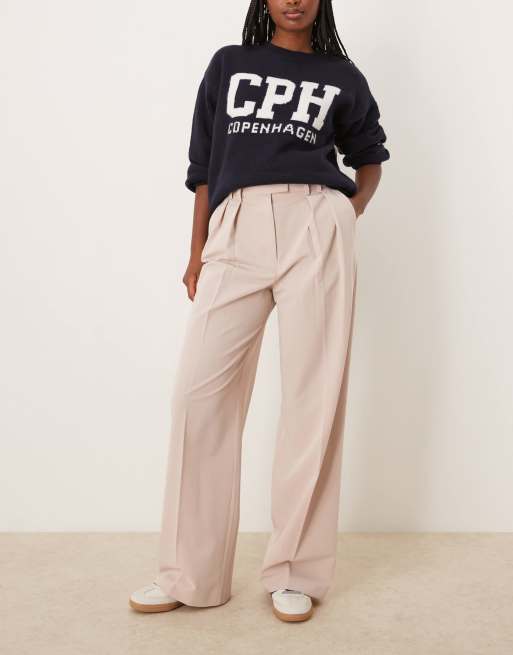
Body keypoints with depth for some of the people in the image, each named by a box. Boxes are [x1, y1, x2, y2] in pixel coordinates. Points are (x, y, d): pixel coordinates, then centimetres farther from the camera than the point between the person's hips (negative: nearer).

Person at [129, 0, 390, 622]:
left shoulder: (341, 76, 18)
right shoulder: (228, 64, 20)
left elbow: (369, 154, 28)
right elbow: (204, 165, 17)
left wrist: (350, 216, 10)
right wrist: (196, 253, 11)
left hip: (315, 228, 0)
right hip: (236, 231, 1)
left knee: (314, 395, -5)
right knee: (200, 391, -8)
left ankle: (296, 572, 5)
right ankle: (190, 575, 2)